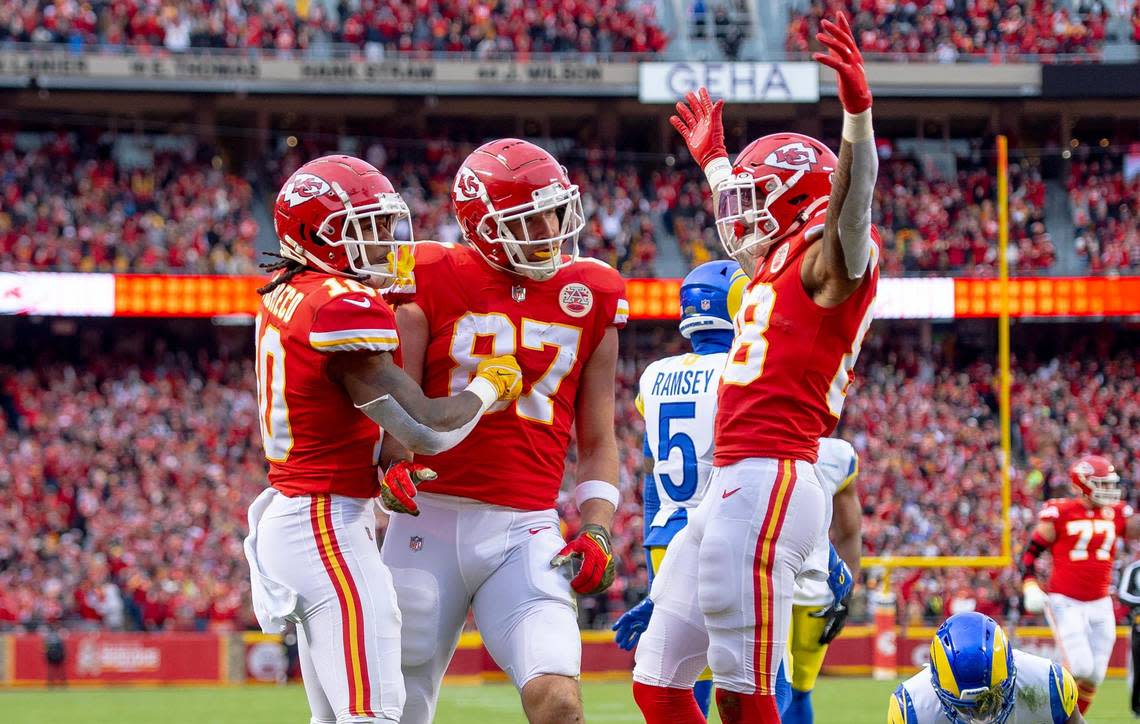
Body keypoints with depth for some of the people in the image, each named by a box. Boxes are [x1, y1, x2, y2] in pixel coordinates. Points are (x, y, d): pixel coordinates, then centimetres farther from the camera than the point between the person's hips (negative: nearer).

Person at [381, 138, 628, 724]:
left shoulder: (591, 298, 8)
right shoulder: (435, 284, 0)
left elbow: (596, 441, 15)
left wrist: (596, 530, 1)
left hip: (525, 532, 1)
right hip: (431, 519, -1)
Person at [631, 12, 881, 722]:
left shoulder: (828, 259, -5)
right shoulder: (777, 265, 22)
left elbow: (851, 201, -26)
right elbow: (745, 228, 44)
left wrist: (858, 112, -42)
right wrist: (713, 159, 60)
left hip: (767, 482, -10)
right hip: (731, 485, 10)